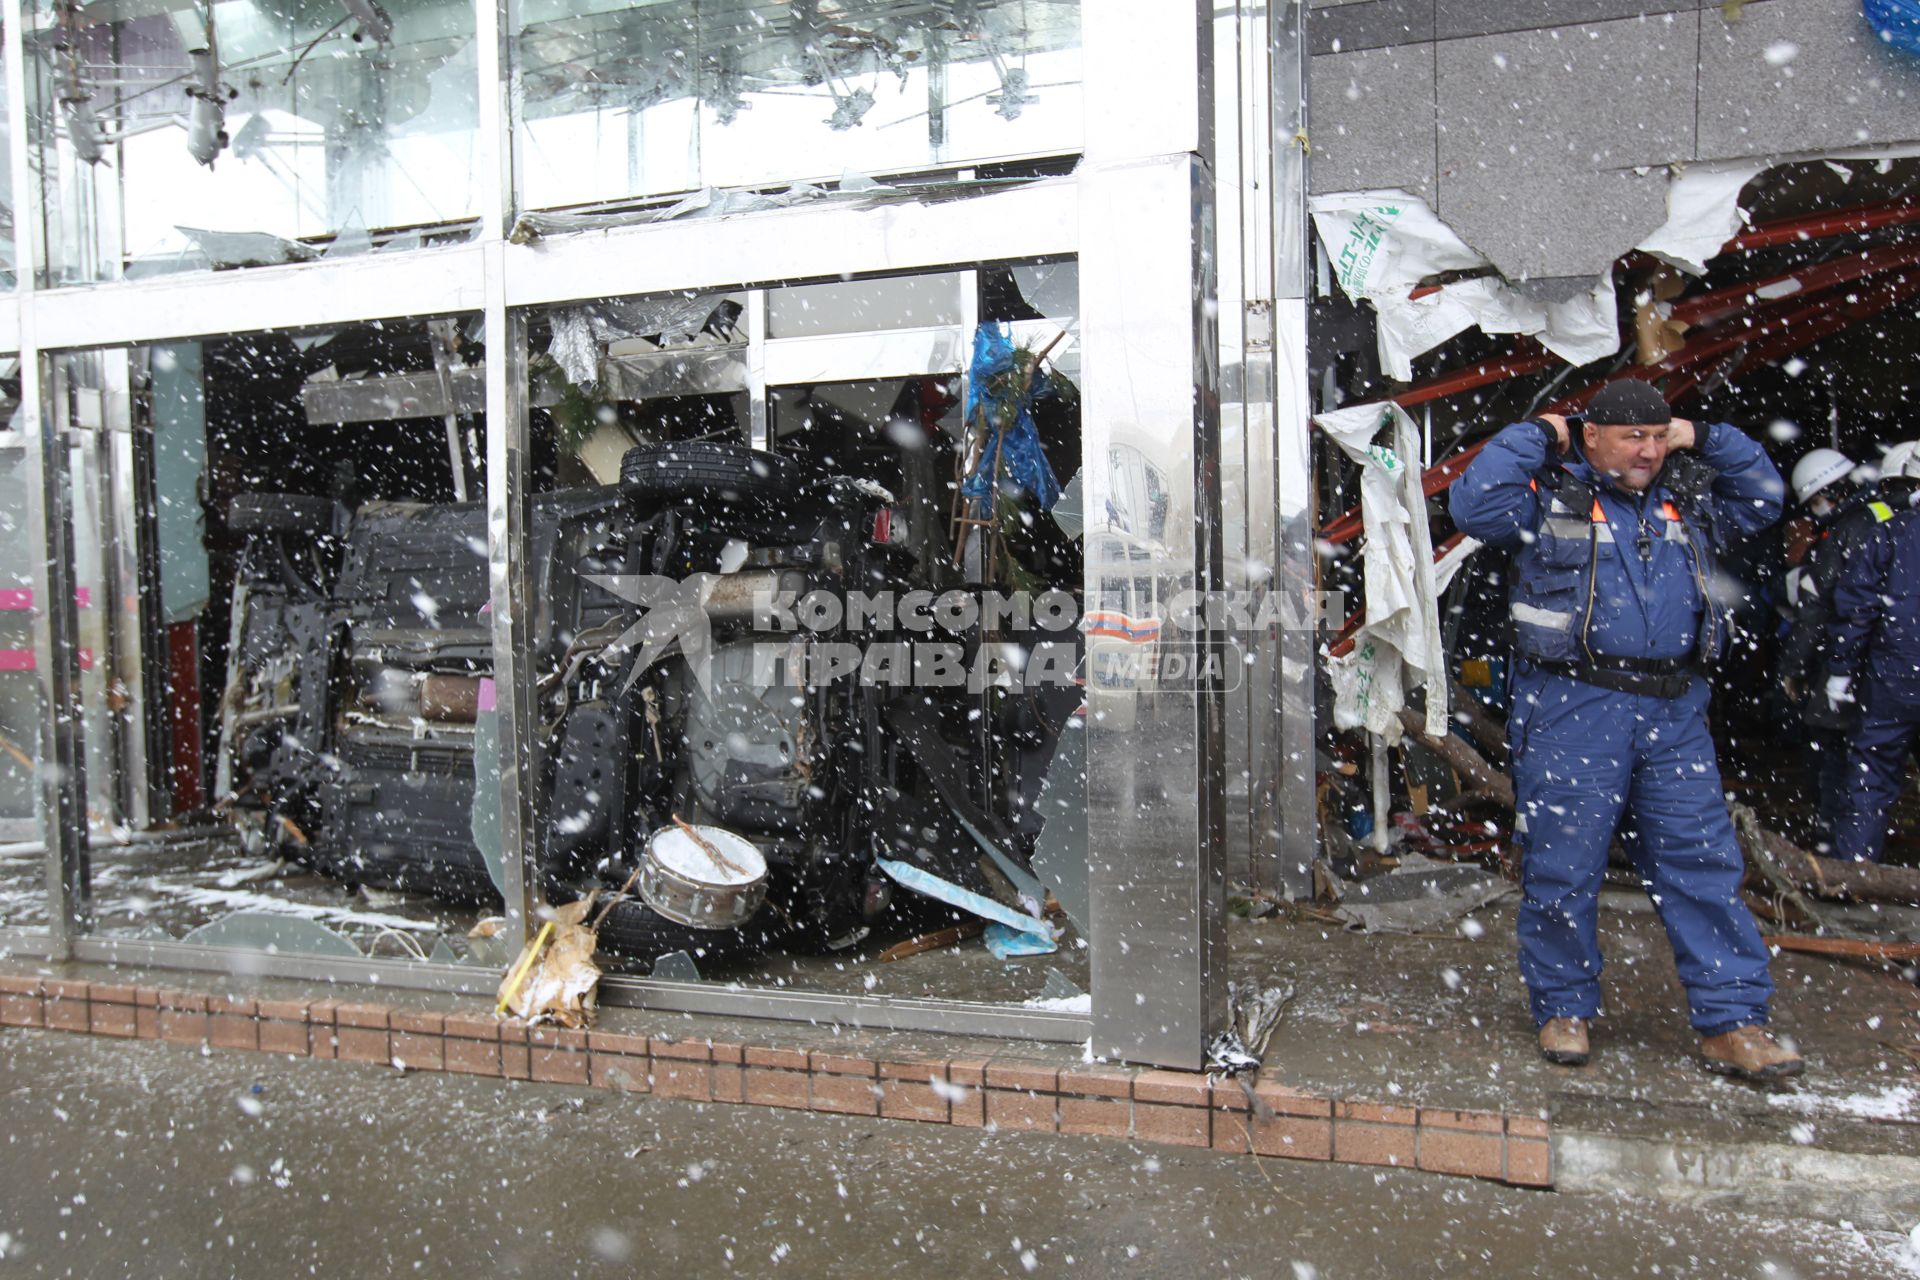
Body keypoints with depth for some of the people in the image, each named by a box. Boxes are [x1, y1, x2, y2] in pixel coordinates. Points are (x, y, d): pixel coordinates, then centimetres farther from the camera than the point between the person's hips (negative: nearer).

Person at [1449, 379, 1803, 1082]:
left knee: (1703, 861, 5)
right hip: (1574, 705, -5)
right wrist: (1533, 437, -5)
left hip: (1675, 709, 5)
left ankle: (1731, 1022, 14)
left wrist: (1706, 440, 15)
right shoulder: (1550, 495, 1)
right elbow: (1474, 506, -13)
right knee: (1563, 865, 1)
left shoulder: (1685, 496, 18)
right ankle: (1564, 1010, 17)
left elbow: (1763, 497, 26)